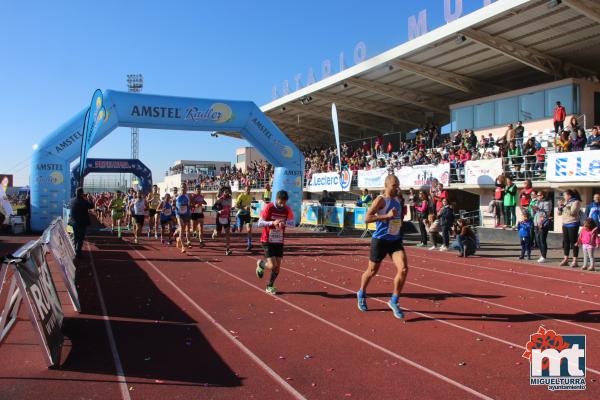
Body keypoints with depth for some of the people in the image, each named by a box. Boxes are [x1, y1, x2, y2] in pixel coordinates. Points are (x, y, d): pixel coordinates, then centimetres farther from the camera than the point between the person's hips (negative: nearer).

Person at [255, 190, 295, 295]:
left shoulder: (287, 210, -3)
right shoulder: (268, 208, -15)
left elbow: (292, 223, -8)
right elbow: (260, 223, -16)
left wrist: (283, 223, -29)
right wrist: (273, 222, -32)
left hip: (279, 242, 4)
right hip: (267, 241, -4)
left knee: (278, 266, 4)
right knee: (272, 265, -13)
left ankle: (270, 286, 24)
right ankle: (260, 263, 21)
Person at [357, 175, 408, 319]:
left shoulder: (397, 200, 9)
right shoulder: (381, 200, -13)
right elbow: (367, 218, -23)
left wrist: (401, 216, 9)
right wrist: (388, 216, -27)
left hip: (395, 241, 6)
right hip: (380, 241, -5)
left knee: (403, 269, -13)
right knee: (372, 271, 10)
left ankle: (394, 301, 3)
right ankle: (361, 294, 39)